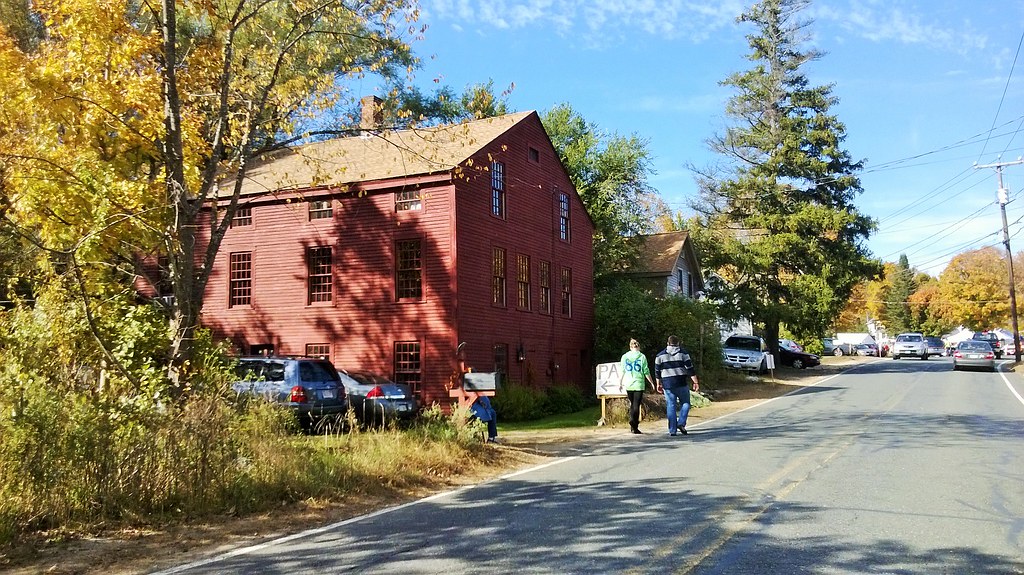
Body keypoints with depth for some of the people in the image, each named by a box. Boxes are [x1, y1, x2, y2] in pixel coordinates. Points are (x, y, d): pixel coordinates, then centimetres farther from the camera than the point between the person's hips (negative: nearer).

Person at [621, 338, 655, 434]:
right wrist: (652, 383, 7)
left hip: (628, 384, 3)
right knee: (636, 405, 0)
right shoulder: (642, 356, -4)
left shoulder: (624, 356, 4)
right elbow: (646, 372, -3)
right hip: (639, 384, -3)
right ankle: (635, 427, -4)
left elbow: (622, 371, 7)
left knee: (632, 404, 17)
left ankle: (632, 424, 8)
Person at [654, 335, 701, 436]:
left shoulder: (660, 355, 7)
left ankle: (672, 430, 3)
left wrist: (659, 384, 18)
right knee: (685, 403, 13)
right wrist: (696, 382, -1)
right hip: (681, 383, -2)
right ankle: (681, 423, -5)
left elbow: (657, 372, 9)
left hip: (667, 385, 2)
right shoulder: (683, 353, 1)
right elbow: (690, 369, -4)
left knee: (671, 406, 5)